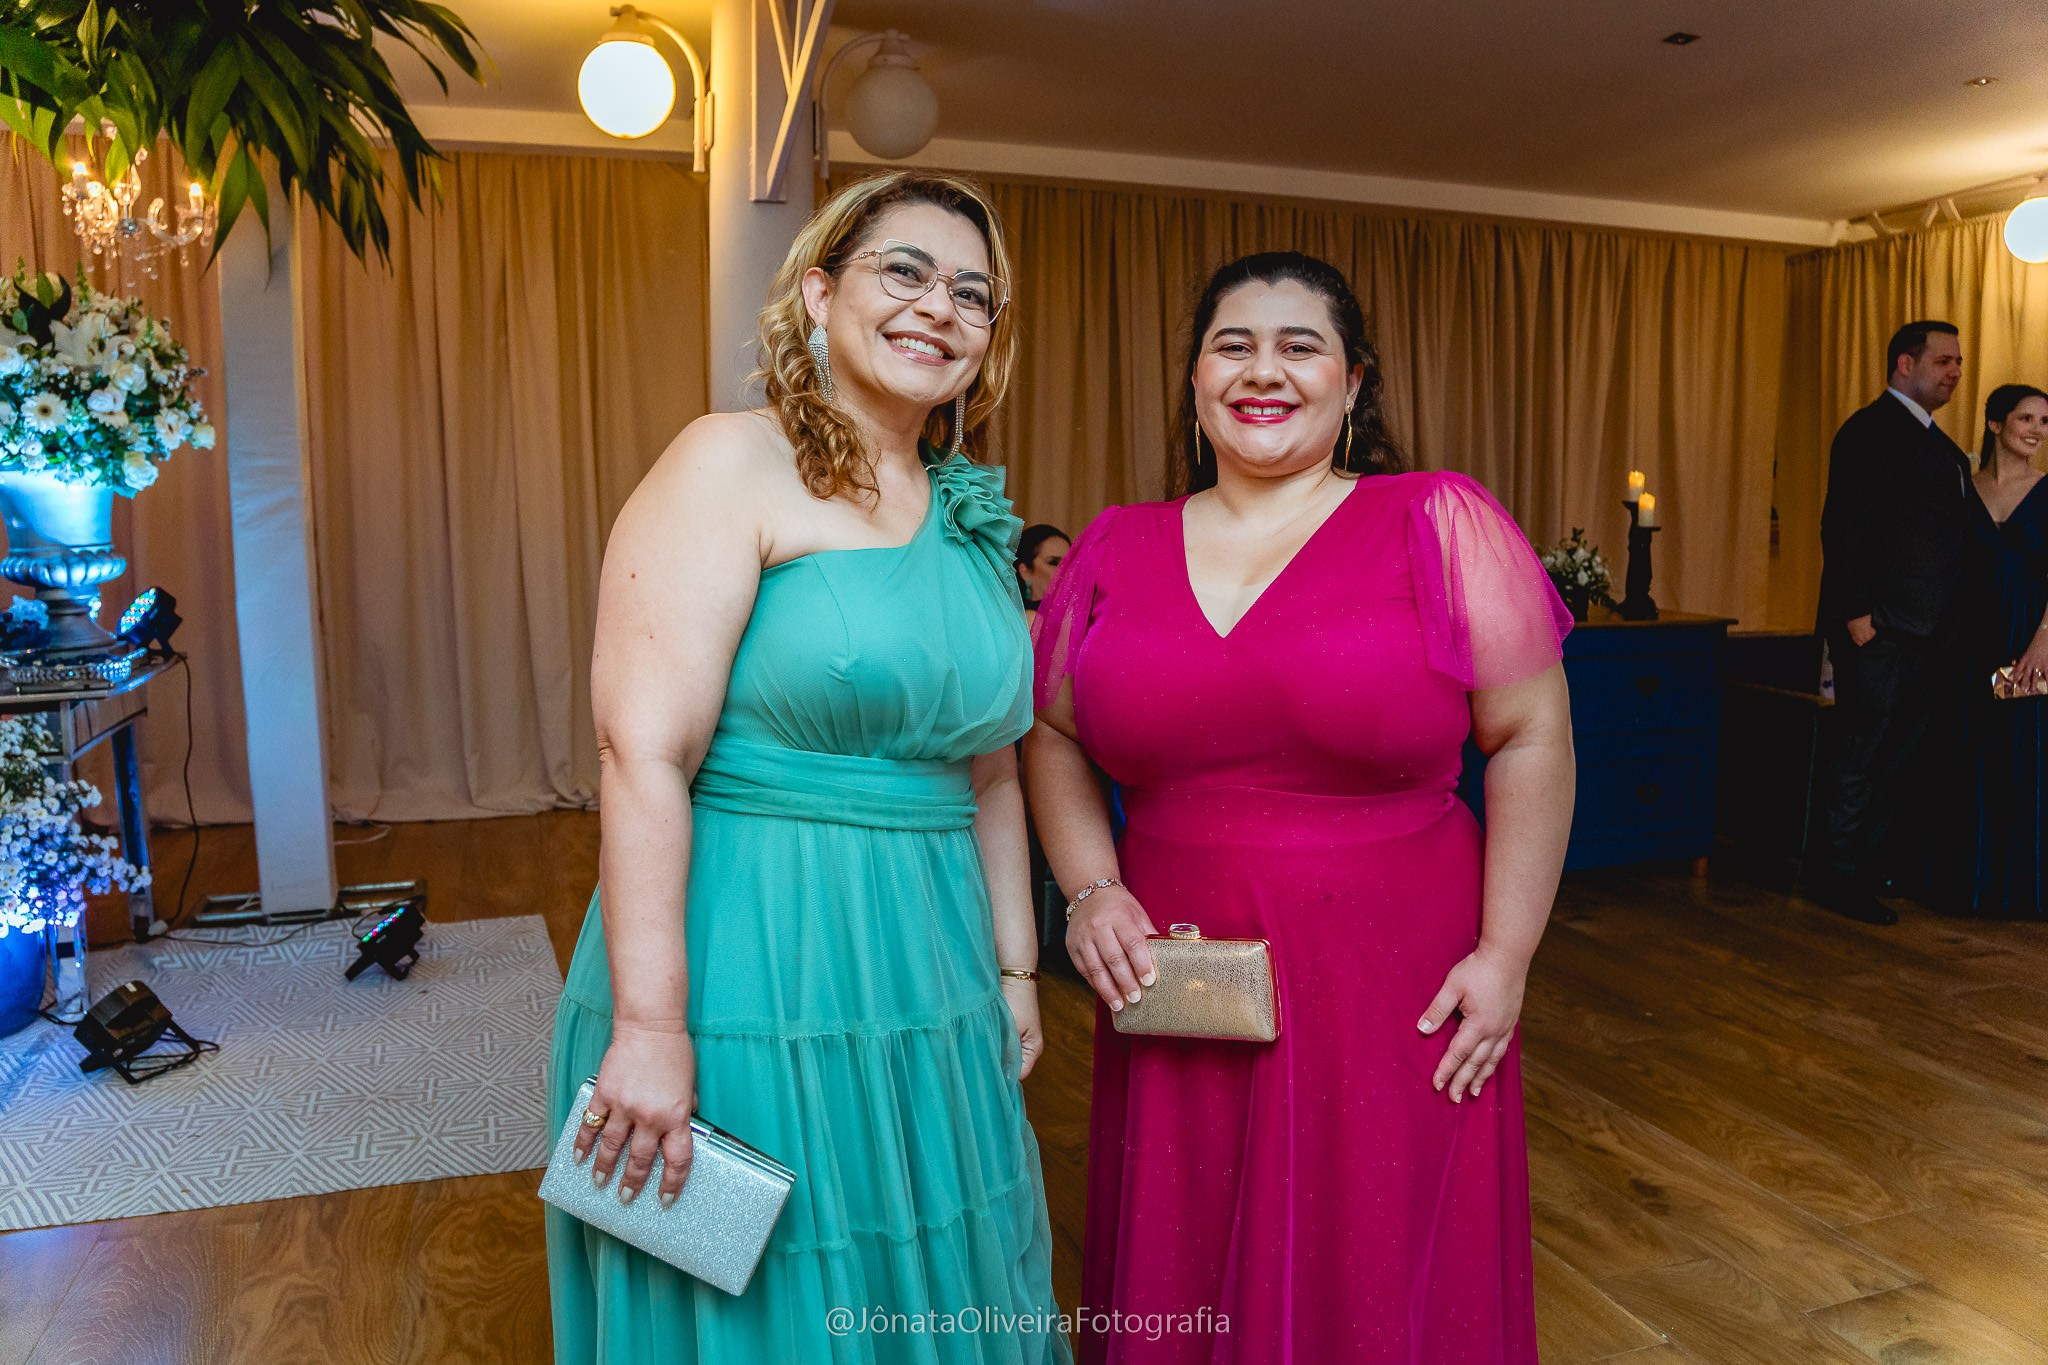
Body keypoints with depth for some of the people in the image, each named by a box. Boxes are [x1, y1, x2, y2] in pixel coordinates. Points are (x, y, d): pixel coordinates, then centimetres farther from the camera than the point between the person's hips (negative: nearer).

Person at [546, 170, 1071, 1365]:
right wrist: (649, 1026, -21)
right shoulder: (733, 465, -10)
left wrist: (1014, 968, 15)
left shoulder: (972, 518, 11)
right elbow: (644, 750, -18)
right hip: (751, 981, -7)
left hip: (928, 991, 7)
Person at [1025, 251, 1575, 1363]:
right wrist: (1091, 890, -2)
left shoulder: (1442, 524, -3)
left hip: (1395, 997, -2)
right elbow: (1053, 736, 12)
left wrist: (1505, 955, -6)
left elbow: (1531, 740, -2)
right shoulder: (1115, 550, 5)